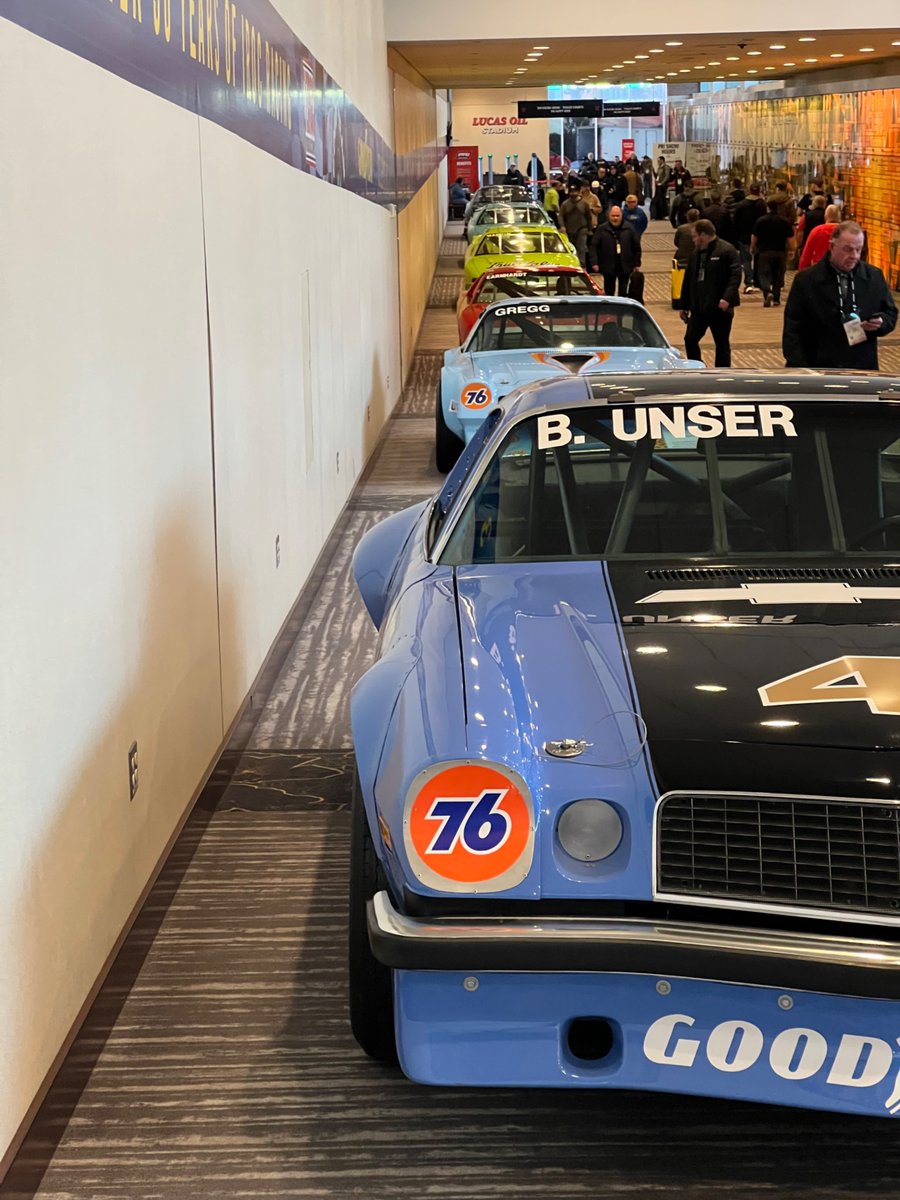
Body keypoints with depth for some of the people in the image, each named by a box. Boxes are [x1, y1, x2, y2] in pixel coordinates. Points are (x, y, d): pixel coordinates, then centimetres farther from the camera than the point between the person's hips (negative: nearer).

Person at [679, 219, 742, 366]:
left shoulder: (727, 250, -10)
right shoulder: (696, 253, 13)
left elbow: (735, 276, -19)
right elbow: (688, 280, 18)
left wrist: (727, 298, -31)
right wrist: (684, 306, 18)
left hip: (720, 308, -7)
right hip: (698, 308, 7)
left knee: (722, 344, 3)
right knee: (690, 339, 3)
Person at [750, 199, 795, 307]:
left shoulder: (761, 221, -6)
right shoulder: (785, 221, -4)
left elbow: (754, 238, -2)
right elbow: (790, 240, -4)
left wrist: (752, 249, 15)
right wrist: (790, 250, 14)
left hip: (764, 252, -1)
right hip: (780, 252, 1)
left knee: (764, 275, 2)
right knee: (778, 276, 14)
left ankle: (767, 293, -22)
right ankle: (776, 298, 17)